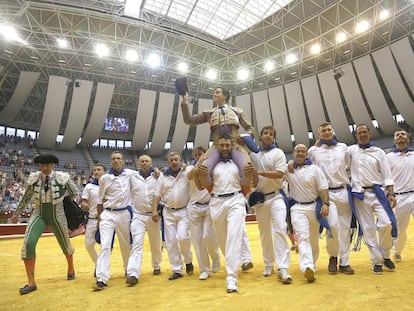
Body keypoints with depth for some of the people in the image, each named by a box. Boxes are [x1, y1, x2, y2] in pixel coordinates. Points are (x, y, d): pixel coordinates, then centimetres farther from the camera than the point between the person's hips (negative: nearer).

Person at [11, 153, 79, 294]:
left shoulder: (62, 178, -15)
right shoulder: (33, 178, -7)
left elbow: (75, 193, 0)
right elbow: (26, 197, 9)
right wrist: (16, 213, 15)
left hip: (57, 216, -1)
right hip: (38, 215, 2)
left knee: (65, 244, 13)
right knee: (28, 243, -18)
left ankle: (71, 268, 44)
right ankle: (31, 282, -3)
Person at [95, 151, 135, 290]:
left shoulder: (129, 173, 0)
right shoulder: (104, 178, -2)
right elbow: (100, 199, 6)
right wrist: (99, 218, 7)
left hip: (124, 213, 2)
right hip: (108, 214, -1)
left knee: (126, 245, 15)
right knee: (105, 246, -8)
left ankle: (129, 271, 36)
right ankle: (102, 279, -2)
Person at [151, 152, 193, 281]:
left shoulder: (187, 173, -1)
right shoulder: (163, 177, 5)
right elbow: (157, 194, 5)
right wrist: (154, 210, -2)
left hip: (183, 211, -3)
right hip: (168, 212, 3)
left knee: (182, 237, -17)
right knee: (170, 241, 3)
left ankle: (188, 260, 13)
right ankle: (177, 270, 16)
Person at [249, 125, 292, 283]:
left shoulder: (278, 153, -3)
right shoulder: (253, 153, 6)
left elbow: (279, 174, -13)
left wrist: (260, 172, -22)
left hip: (275, 197, -3)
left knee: (280, 229, -16)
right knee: (264, 233, 12)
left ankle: (283, 268, -14)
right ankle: (268, 264, 27)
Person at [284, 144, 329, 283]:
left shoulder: (314, 169, 0)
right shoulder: (288, 169, 4)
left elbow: (323, 188, -4)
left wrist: (325, 204, -15)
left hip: (314, 206, 1)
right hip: (297, 208, -1)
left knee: (314, 239, 12)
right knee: (303, 237, -15)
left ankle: (312, 265, 29)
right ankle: (307, 267, -26)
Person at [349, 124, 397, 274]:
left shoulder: (379, 152, 7)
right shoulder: (351, 150, 7)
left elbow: (386, 174, 5)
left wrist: (391, 194, -2)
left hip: (377, 192, 0)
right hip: (360, 194, 0)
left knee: (386, 224, -11)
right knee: (368, 229, 3)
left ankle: (385, 256, 14)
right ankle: (377, 261, 14)